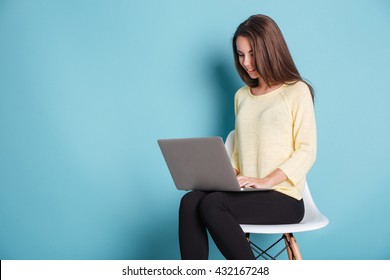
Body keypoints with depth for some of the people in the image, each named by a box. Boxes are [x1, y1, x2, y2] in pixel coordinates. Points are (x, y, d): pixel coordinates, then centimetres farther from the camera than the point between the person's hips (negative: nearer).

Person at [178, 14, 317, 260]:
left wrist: (266, 181, -17)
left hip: (284, 197, -5)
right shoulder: (242, 96, 19)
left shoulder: (297, 91, 1)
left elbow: (306, 151, -6)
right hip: (246, 193, 5)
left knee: (211, 205, -30)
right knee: (190, 201, -24)